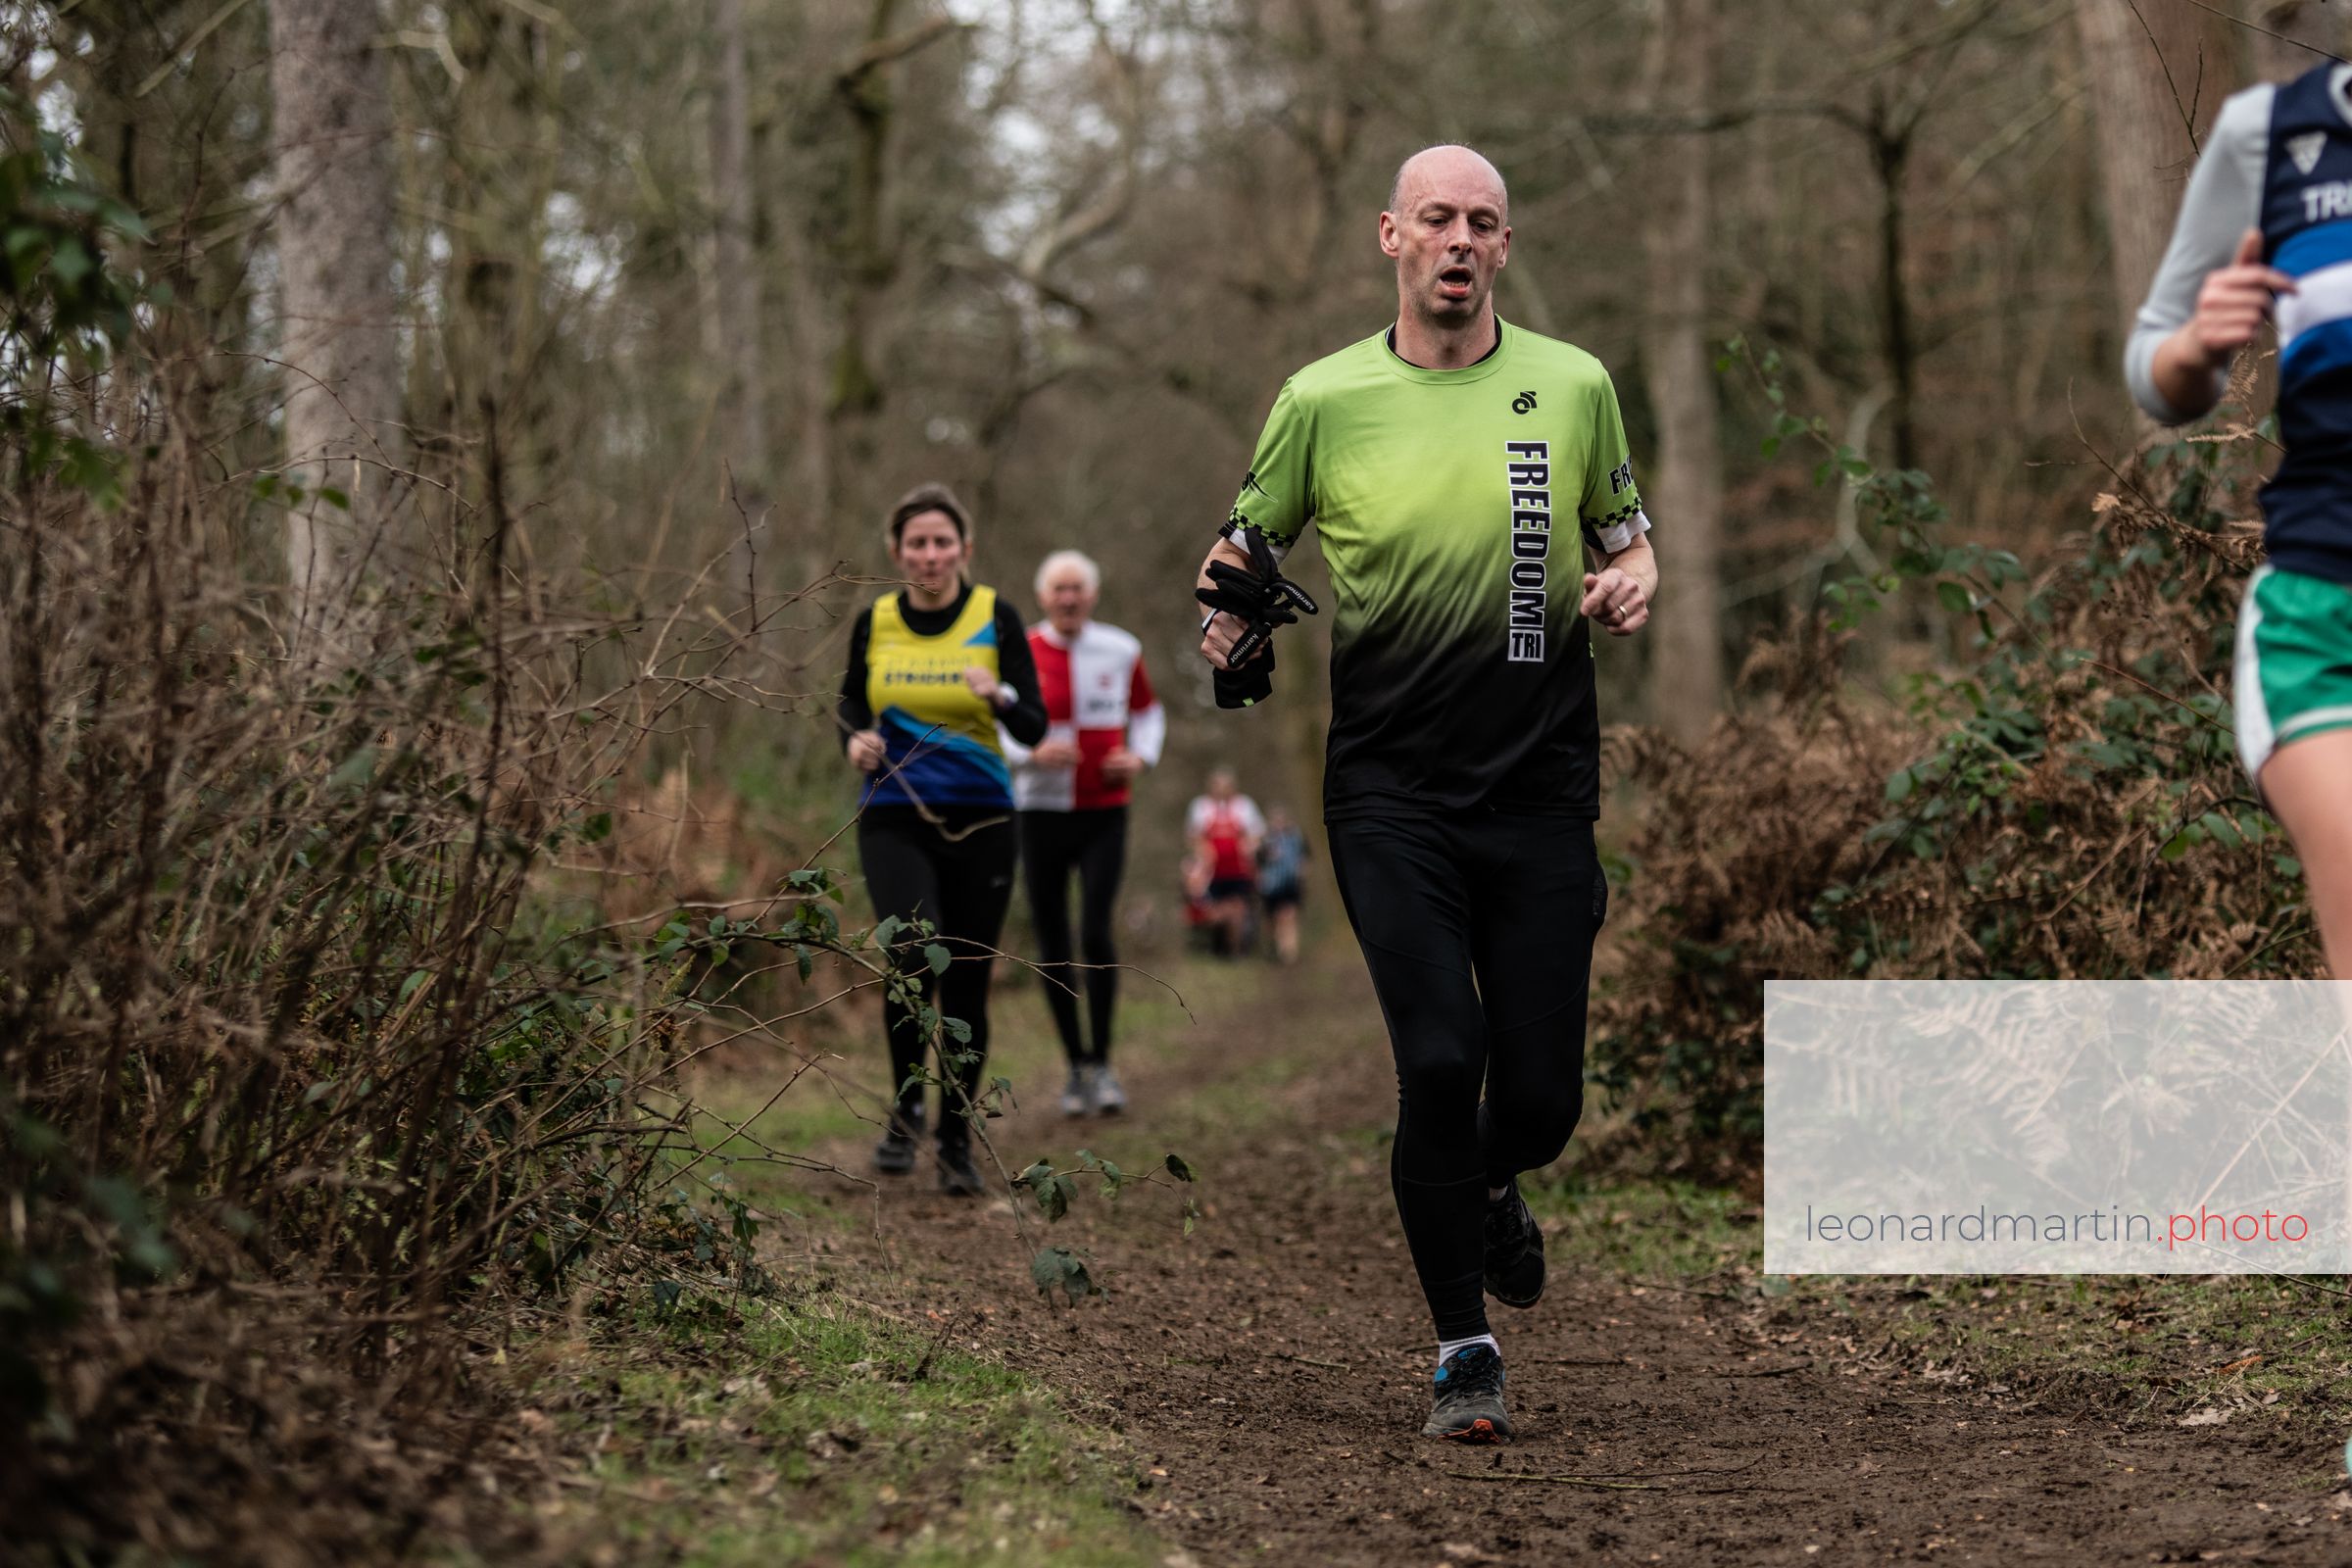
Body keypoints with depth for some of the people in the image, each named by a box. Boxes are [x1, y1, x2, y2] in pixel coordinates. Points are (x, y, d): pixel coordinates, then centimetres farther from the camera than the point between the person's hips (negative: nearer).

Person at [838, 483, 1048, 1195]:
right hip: (895, 819, 0)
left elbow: (1035, 729, -7)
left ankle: (956, 1140, 19)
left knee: (966, 984, 3)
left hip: (980, 821, 0)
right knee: (915, 956, -22)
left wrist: (1001, 697, -27)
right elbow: (851, 706, 18)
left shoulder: (995, 618, -3)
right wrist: (856, 741, -3)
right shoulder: (873, 622, 3)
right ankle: (905, 1109, 0)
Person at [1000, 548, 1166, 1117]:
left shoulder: (1121, 651, 3)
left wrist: (1140, 757, -1)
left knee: (1096, 933, -14)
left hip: (1104, 814, 0)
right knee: (1053, 943, 3)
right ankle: (1076, 1067, 17)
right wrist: (1032, 753, -21)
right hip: (1041, 812, 0)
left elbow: (1148, 711, 19)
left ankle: (1102, 1062, 0)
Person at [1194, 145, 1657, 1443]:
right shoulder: (1324, 399, 0)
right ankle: (1463, 1348, 4)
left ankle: (1487, 1191, 40)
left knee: (1542, 1096, 1)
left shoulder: (1574, 386, 4)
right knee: (1441, 1062, -14)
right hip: (1390, 788, -1)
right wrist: (1229, 621, -9)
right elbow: (1246, 548, 12)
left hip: (1541, 785, 2)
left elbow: (1624, 530, 18)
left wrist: (1631, 583, -4)